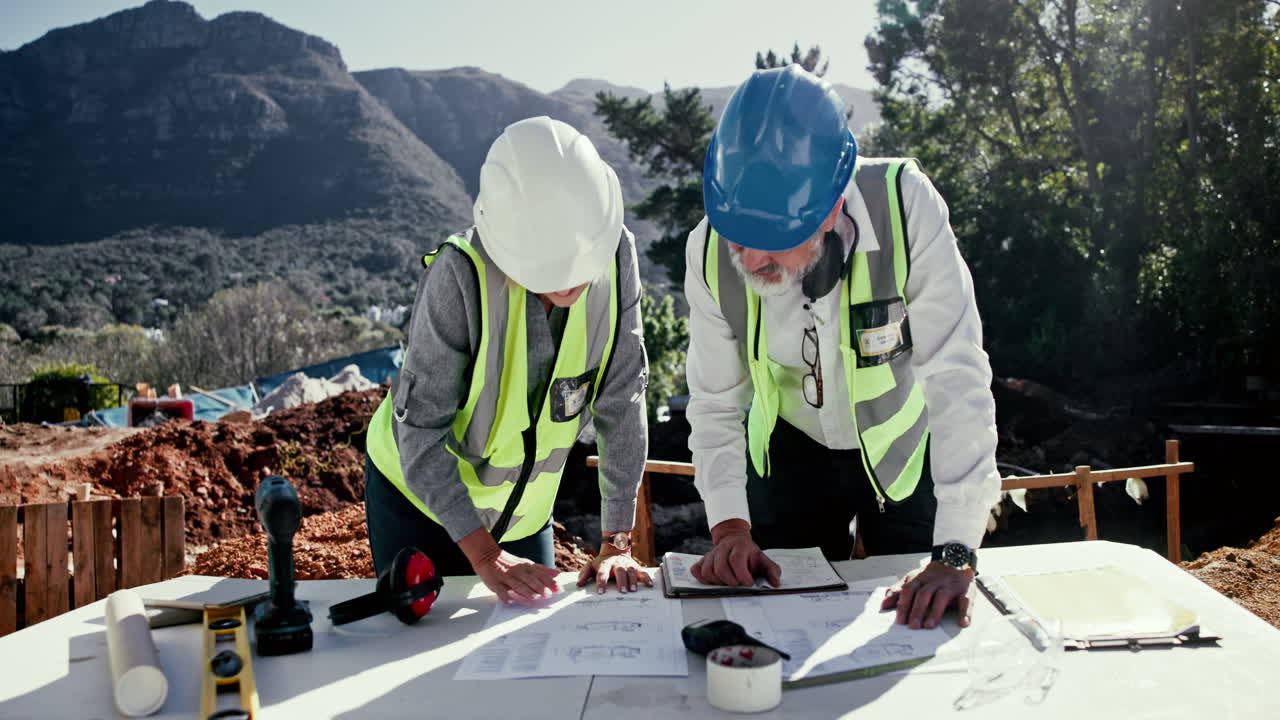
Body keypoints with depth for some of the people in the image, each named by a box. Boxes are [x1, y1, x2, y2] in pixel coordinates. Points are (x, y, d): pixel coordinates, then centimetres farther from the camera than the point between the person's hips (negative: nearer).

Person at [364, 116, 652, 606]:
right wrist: (486, 555, -30)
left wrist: (617, 542, -15)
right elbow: (421, 435, -26)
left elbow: (622, 404, -15)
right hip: (419, 492, -3)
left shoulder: (615, 256, -21)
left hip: (524, 509, 3)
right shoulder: (460, 276, -31)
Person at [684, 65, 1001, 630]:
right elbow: (715, 406, -13)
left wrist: (953, 557, -36)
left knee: (918, 622, 9)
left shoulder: (905, 207, -33)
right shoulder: (711, 250, -24)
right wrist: (730, 527, -24)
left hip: (907, 449, -1)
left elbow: (958, 381, -33)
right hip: (792, 450, 2)